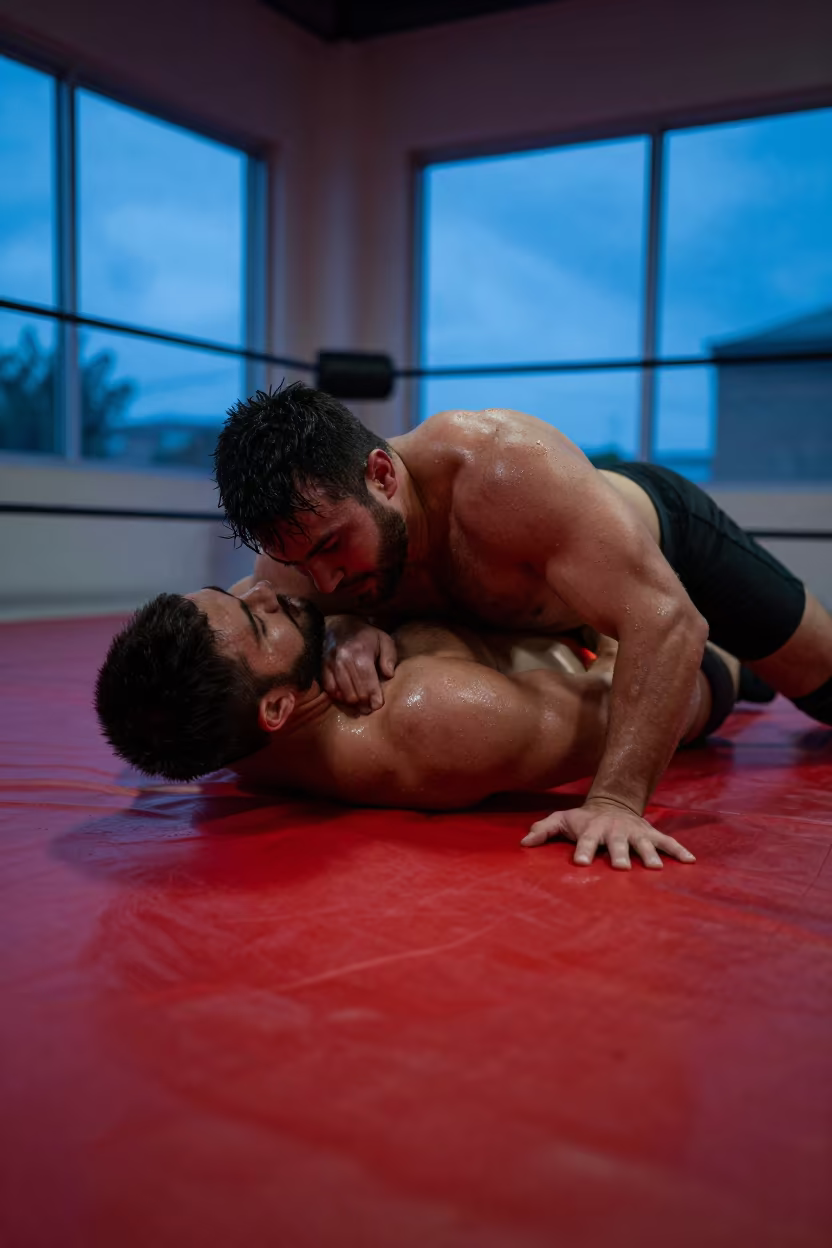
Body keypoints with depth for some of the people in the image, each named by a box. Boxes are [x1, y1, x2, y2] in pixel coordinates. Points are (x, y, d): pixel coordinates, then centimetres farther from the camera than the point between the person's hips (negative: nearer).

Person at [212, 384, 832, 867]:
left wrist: (616, 799, -59)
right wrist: (356, 635, -36)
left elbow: (667, 621, -51)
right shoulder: (307, 540, -31)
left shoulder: (499, 464, -49)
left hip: (665, 528, -5)